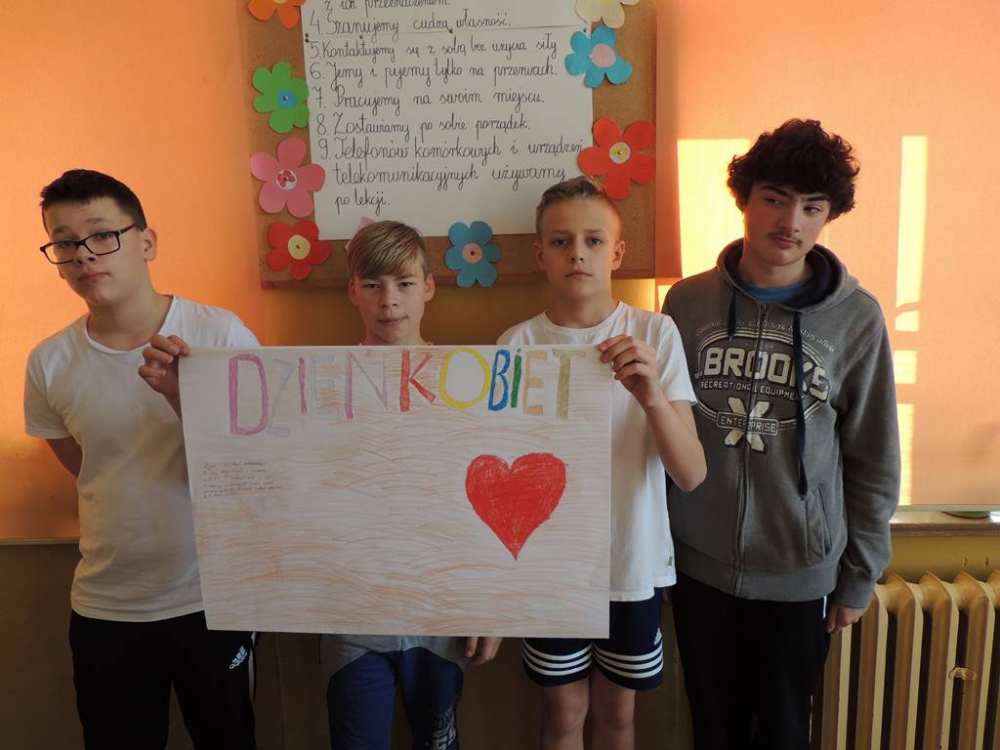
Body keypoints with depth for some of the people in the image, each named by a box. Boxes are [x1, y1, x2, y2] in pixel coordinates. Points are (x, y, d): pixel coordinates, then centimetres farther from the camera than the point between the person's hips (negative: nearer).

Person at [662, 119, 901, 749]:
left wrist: (860, 577, 3)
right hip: (700, 565, 1)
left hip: (802, 574, -1)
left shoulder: (857, 316, -7)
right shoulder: (688, 301, -5)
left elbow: (875, 460, 0)